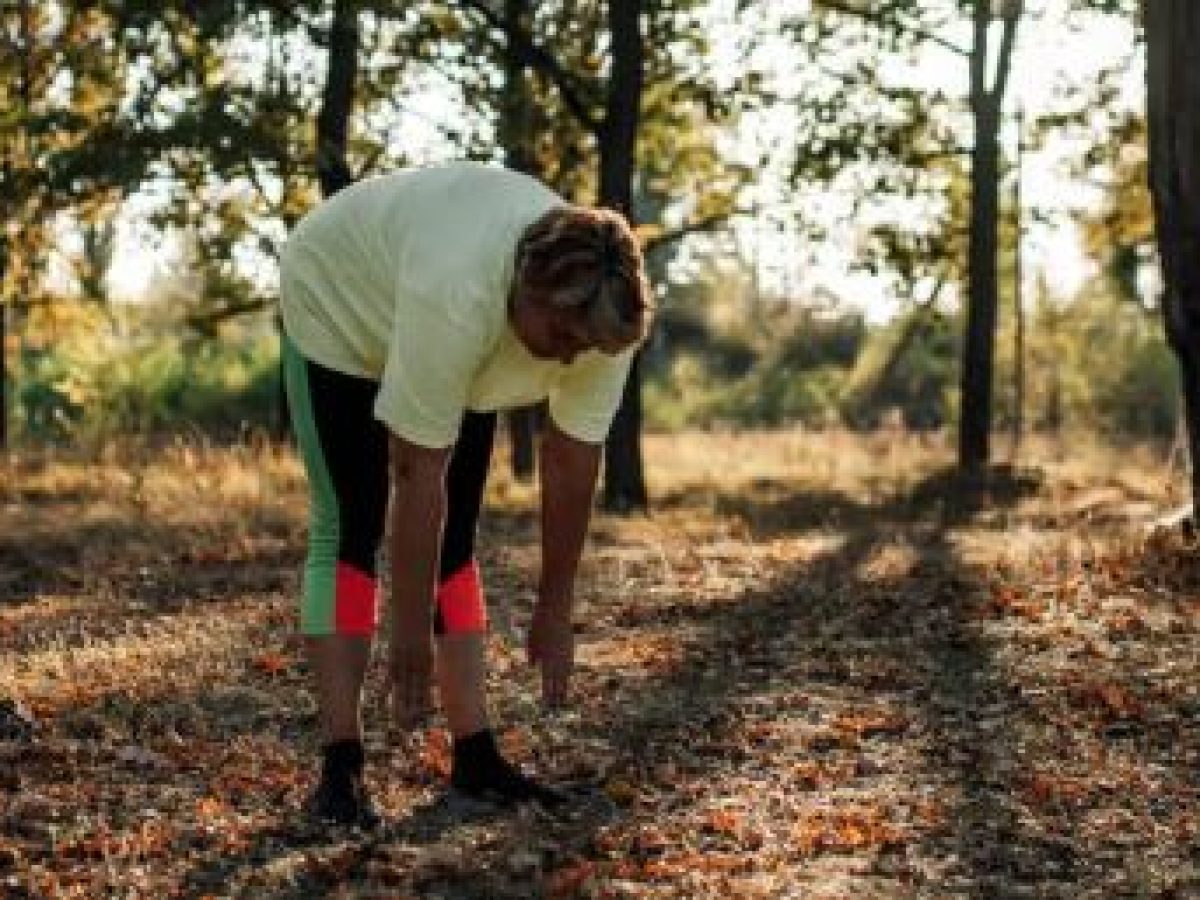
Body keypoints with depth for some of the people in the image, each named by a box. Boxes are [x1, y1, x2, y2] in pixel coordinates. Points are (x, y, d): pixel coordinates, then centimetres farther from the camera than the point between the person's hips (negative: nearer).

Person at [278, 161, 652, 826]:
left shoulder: (603, 311, -28)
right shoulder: (457, 295, -45)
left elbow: (573, 460, -17)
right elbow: (417, 477, -40)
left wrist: (554, 612, -12)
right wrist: (411, 642, -35)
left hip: (463, 356, 5)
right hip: (340, 305, -5)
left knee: (455, 538, -1)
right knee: (352, 528, -13)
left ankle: (474, 753, -1)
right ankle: (340, 765, -14)